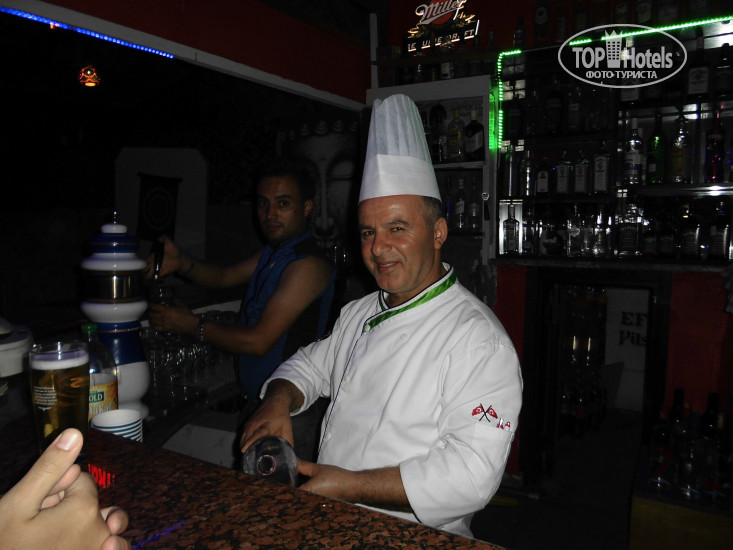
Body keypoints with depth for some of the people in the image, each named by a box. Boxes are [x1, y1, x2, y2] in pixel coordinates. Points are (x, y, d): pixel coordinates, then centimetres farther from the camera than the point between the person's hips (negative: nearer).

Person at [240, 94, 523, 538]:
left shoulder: (478, 339, -18)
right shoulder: (359, 314, 8)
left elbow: (471, 473, -22)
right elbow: (312, 365, 21)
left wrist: (350, 487, -21)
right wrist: (279, 400, -1)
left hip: (416, 536, -4)